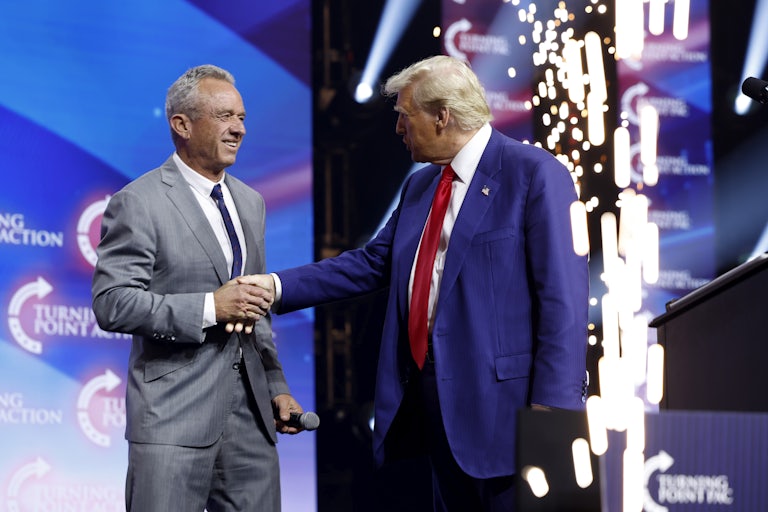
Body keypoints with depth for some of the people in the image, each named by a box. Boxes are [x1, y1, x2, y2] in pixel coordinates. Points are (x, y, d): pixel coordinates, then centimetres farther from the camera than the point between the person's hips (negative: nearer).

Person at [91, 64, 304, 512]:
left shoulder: (250, 202, 17)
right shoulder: (138, 203, -7)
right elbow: (112, 303, -15)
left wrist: (276, 387, 19)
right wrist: (210, 308, -20)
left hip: (250, 411, 7)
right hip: (174, 414, -6)